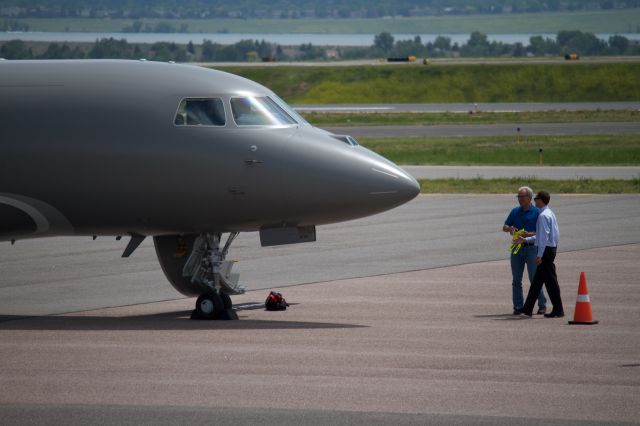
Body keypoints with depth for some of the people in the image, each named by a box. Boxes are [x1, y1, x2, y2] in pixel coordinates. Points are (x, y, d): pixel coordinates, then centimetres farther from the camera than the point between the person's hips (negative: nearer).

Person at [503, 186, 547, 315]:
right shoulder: (515, 211, 12)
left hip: (531, 248, -5)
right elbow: (504, 227, 13)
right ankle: (518, 307, 9)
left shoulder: (537, 212, -2)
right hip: (517, 249, 5)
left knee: (535, 279, -7)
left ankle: (542, 306, 0)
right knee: (516, 280, 3)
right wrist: (510, 229, -9)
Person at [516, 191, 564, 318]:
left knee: (550, 280, -5)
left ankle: (558, 311, -2)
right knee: (537, 280, 14)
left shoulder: (543, 216, -16)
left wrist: (539, 255, -19)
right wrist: (525, 240, 26)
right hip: (551, 248, 10)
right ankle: (527, 309, 20)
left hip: (545, 250, -10)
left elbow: (544, 236, -20)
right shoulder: (550, 214, 15)